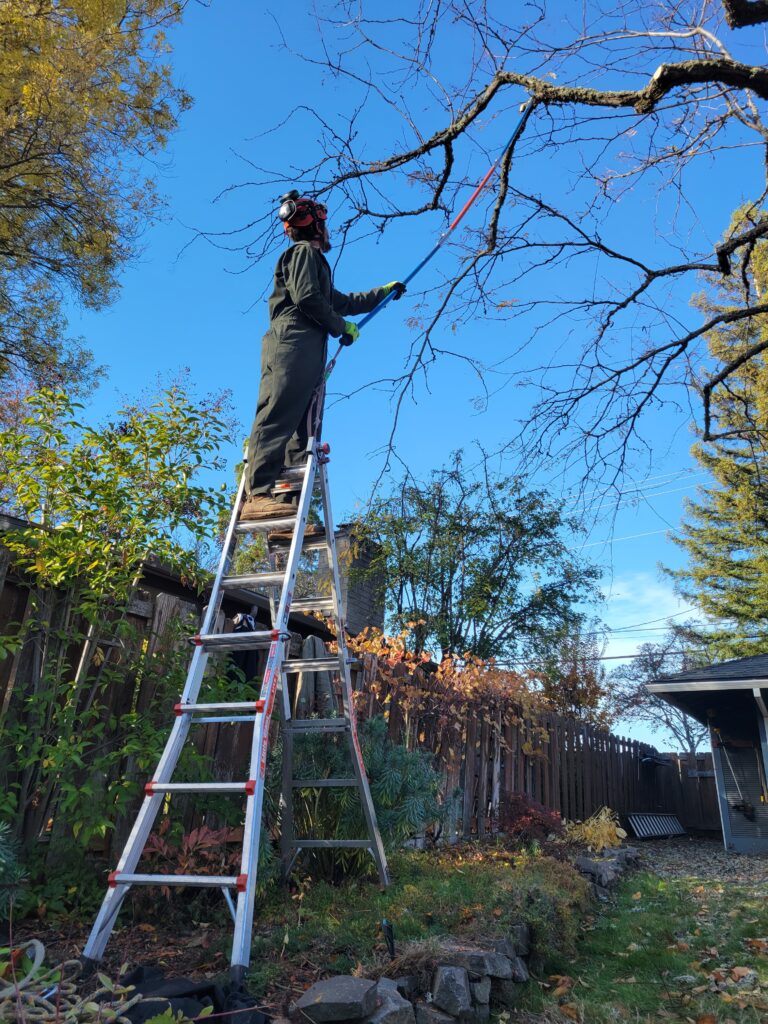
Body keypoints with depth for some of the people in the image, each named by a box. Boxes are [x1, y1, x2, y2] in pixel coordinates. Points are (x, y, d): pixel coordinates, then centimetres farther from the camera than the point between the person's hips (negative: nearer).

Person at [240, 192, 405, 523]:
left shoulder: (313, 259, 36)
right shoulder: (305, 252, 7)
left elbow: (342, 302, 45)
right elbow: (306, 298, -9)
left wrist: (384, 291, 52)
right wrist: (342, 327, 0)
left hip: (308, 352, 10)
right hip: (292, 343, -10)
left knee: (304, 427, -1)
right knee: (278, 417, -22)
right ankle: (257, 495, -32)